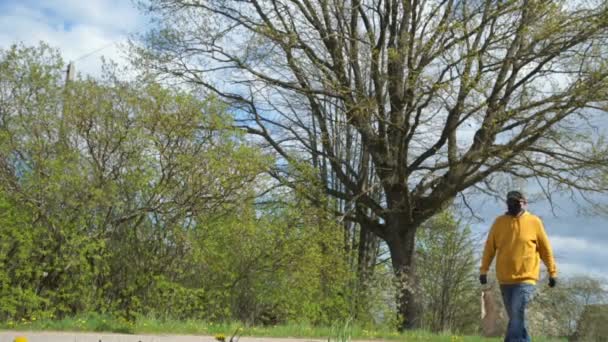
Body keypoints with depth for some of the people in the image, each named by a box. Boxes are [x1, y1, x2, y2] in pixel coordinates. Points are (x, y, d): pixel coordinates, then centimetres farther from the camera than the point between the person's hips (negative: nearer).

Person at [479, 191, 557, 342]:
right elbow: (490, 248, 8)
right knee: (516, 317, 12)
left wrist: (552, 272, 6)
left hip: (526, 278, -3)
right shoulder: (499, 222, 3)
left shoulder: (534, 222, -2)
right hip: (505, 279, 4)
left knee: (517, 314, -17)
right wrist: (483, 270, 4)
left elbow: (546, 249, 5)